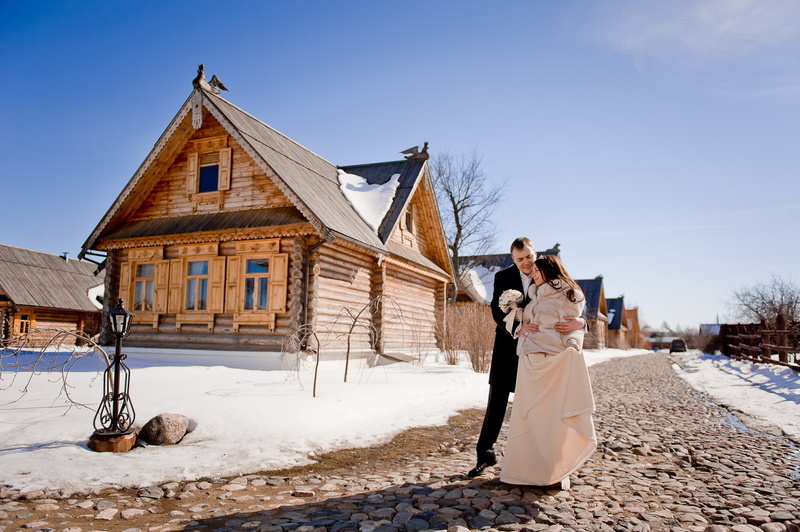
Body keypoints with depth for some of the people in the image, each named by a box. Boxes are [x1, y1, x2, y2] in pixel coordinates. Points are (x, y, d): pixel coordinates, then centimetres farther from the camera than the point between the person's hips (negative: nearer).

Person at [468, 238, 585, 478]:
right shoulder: (503, 277, -3)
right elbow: (497, 311, -13)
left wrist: (580, 321, -38)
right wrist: (518, 327, -32)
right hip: (508, 347, 1)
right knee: (496, 402, 5)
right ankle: (485, 453, 18)